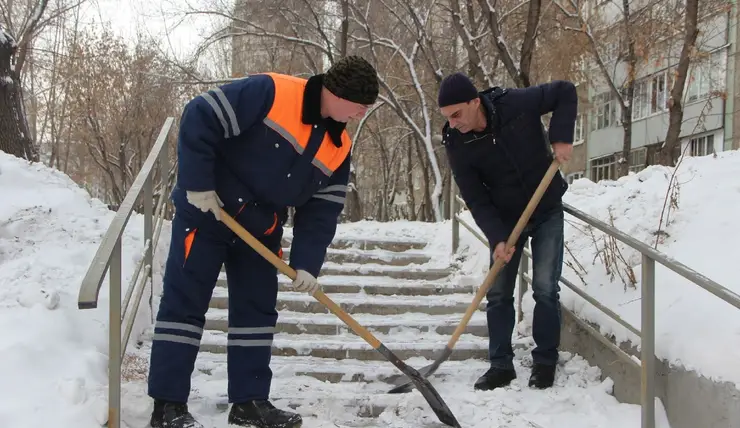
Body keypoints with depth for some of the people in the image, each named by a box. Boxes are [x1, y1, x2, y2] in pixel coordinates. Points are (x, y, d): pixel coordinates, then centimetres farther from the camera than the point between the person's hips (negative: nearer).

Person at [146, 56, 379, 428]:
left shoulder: (338, 148, 0)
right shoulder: (270, 93, -20)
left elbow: (321, 210, 3)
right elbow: (199, 119, -21)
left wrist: (306, 263, -7)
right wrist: (197, 185, -20)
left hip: (260, 229, 7)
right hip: (205, 212, -7)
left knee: (257, 309, 8)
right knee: (184, 302, -3)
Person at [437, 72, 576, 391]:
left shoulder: (516, 103, -23)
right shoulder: (456, 145, -18)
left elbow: (565, 91, -9)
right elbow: (475, 200, -14)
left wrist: (561, 137, -21)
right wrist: (497, 237, -25)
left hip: (546, 211, -2)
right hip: (505, 219, 2)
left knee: (545, 287, -5)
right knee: (498, 293, 2)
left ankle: (545, 362, 10)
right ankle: (501, 365, 14)